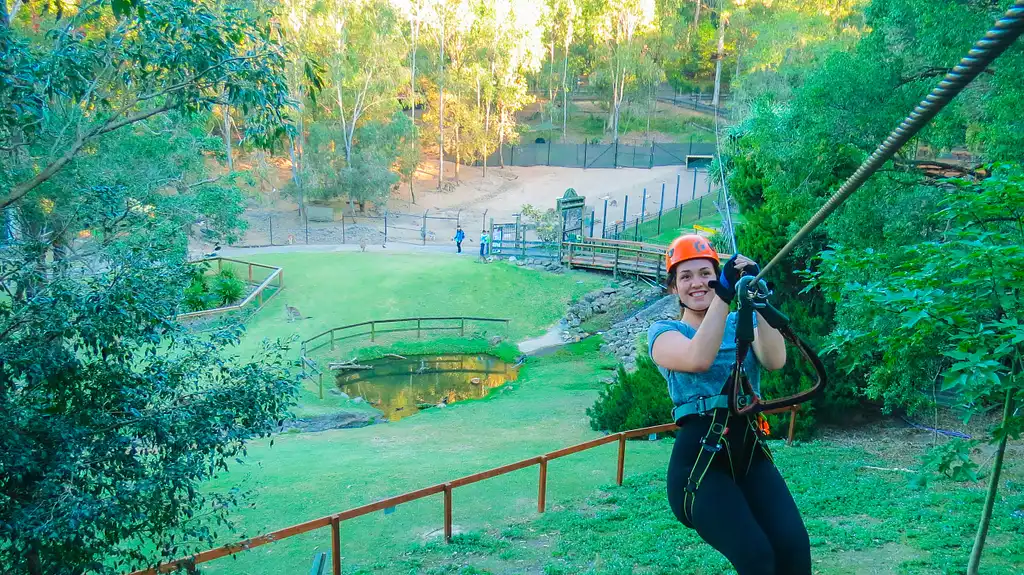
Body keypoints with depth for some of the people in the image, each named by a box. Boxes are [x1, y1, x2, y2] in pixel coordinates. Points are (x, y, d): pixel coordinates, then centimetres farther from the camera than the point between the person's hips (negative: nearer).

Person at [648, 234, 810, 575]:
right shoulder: (664, 332, 6)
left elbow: (775, 361, -9)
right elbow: (698, 359, -19)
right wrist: (724, 294, -24)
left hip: (751, 453, 3)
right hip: (698, 458, -3)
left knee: (794, 547, -21)